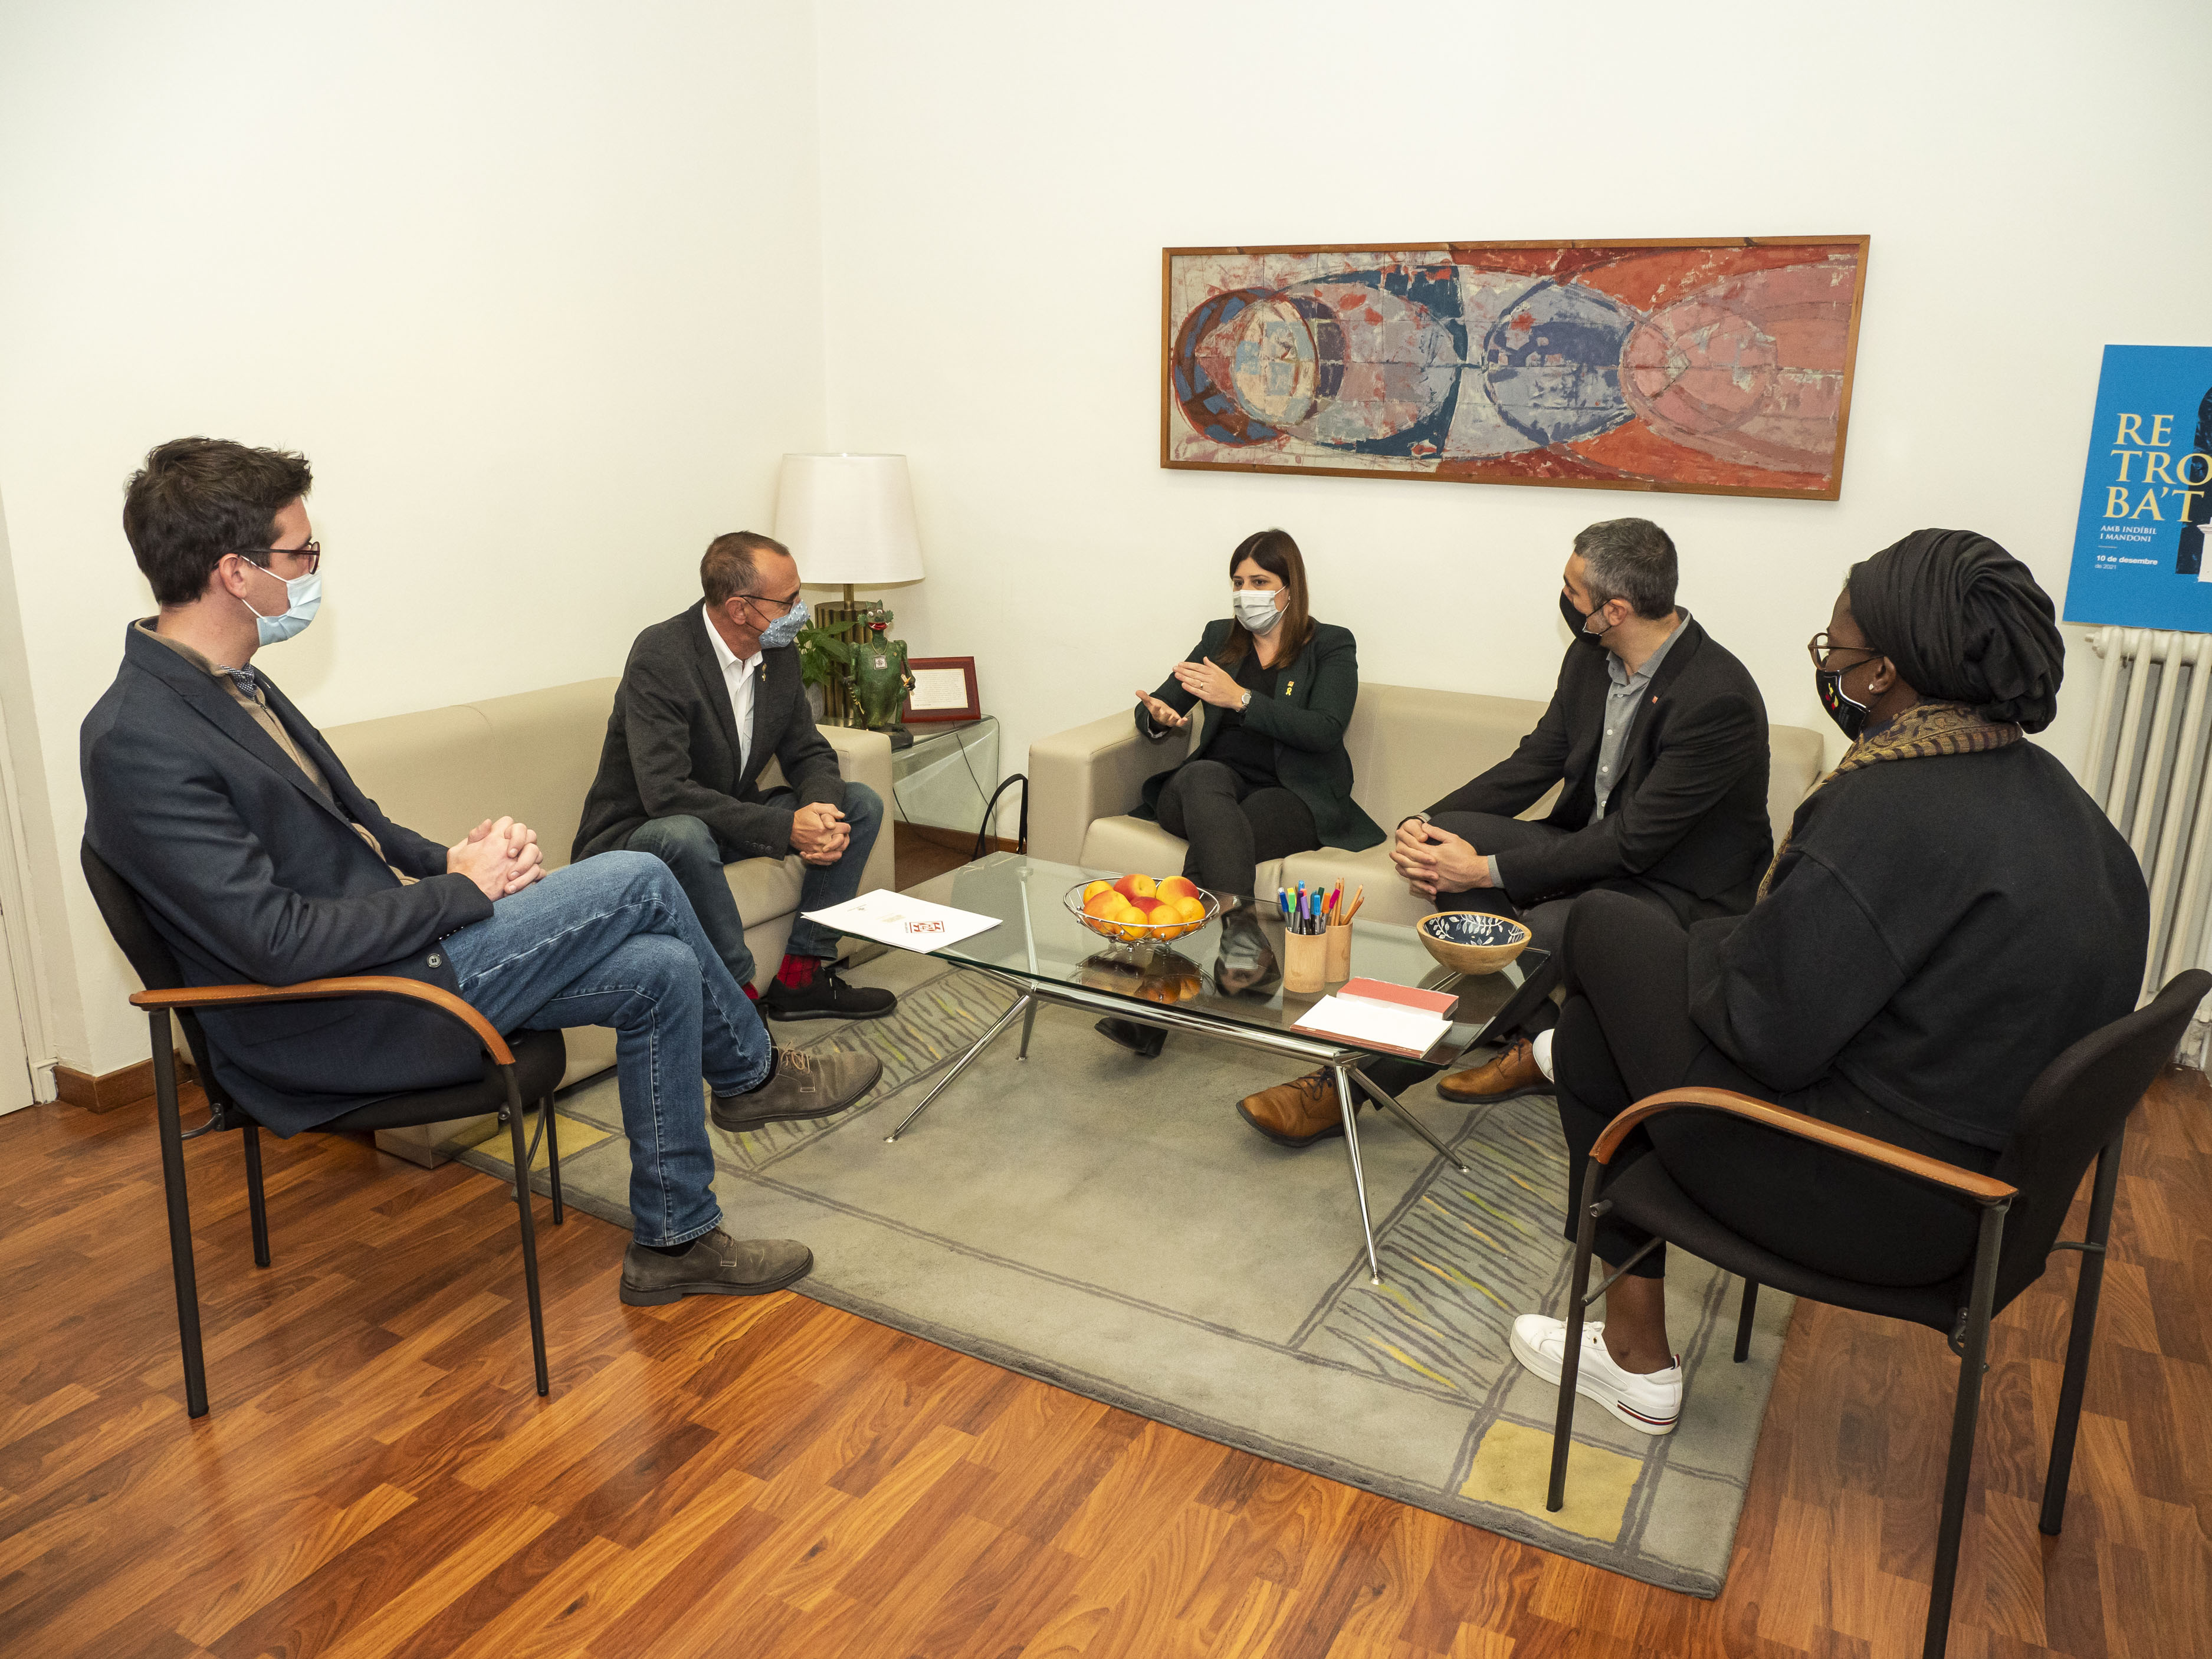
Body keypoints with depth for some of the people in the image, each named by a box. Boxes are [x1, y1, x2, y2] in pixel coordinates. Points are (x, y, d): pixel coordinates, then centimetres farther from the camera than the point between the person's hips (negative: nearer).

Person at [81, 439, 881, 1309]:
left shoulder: (229, 684, 8)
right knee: (638, 882, -14)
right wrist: (460, 887, -16)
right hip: (335, 1025, -9)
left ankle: (674, 1238, 14)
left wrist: (451, 859, -1)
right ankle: (751, 1072, 11)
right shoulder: (138, 742, -22)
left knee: (661, 971, -3)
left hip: (390, 944, 9)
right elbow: (278, 942, -26)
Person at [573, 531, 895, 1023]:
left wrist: (822, 808, -19)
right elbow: (665, 793, -33)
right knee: (685, 834, -41)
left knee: (861, 804, -2)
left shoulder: (779, 652, -2)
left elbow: (808, 752, 5)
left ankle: (801, 974, -5)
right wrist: (785, 828, -35)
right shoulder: (660, 656, -26)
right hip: (638, 832, -8)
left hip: (731, 816, 8)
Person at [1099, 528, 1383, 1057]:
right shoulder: (1219, 638, 21)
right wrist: (1158, 719, -9)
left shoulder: (1331, 646, 8)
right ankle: (1244, 935, -55)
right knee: (1204, 776, -36)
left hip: (1293, 798, -2)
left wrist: (1240, 698, -19)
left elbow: (1325, 731, -10)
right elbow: (1156, 707, 18)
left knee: (1215, 835, -35)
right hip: (1214, 786, 3)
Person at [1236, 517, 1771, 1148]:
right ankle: (1536, 1040, -8)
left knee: (1543, 932, -35)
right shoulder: (1590, 656, 1)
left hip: (1681, 890, -8)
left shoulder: (1719, 700, -25)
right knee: (1450, 832, -15)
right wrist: (1424, 825, -10)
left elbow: (1635, 842, -25)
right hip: (1594, 846, 8)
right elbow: (1535, 762, 6)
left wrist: (1488, 870, -25)